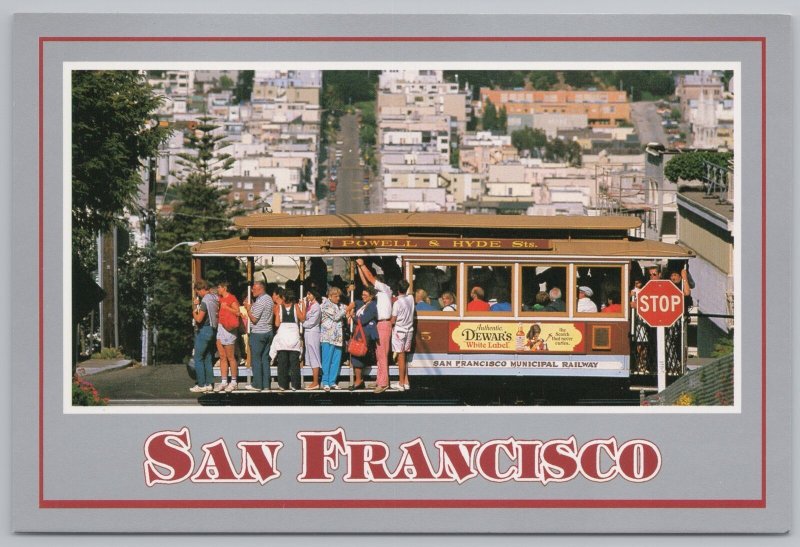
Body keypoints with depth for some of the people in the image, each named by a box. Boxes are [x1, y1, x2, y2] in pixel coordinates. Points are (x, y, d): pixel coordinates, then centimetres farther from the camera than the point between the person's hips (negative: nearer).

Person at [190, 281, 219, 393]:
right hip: (212, 330, 9)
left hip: (204, 330, -9)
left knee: (198, 358, -3)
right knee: (208, 359, 13)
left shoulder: (205, 301, -19)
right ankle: (209, 383, 14)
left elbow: (199, 319, -22)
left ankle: (201, 385, -4)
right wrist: (197, 305, 10)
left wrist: (194, 312, -1)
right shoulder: (214, 299, 9)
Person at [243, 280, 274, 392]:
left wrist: (248, 308, -3)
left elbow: (254, 319, -16)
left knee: (256, 359, -2)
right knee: (265, 359, 9)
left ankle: (257, 384, -1)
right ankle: (266, 384, 9)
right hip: (268, 331, 9)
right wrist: (251, 306, 14)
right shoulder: (269, 299, 12)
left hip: (258, 333, -9)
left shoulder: (260, 301, -16)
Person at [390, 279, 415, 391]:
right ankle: (406, 382, 16)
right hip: (409, 330, 6)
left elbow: (393, 321, -13)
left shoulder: (397, 303, -17)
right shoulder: (411, 298, -1)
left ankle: (401, 383, 0)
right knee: (403, 356, 15)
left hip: (399, 331, -6)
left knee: (401, 357, -3)